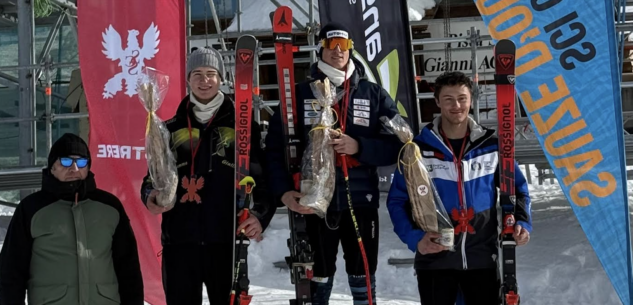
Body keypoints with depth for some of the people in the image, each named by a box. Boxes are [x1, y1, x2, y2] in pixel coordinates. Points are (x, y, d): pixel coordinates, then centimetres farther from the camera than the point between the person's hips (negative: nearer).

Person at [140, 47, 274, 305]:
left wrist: (261, 214, -12)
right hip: (179, 239, 2)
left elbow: (263, 177, 4)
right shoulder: (171, 129, 12)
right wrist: (150, 195, -5)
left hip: (226, 239, -2)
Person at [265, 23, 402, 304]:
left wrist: (359, 147, -16)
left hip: (361, 202, 0)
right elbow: (275, 146, 3)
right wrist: (283, 190, -11)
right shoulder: (300, 94, 5)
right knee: (318, 280, 9)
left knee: (363, 281, 7)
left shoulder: (374, 95, 5)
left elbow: (398, 145, 0)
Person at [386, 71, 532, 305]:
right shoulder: (419, 149, -3)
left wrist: (521, 222, -6)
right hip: (434, 259, -1)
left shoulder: (491, 146, 2)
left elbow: (517, 188, 12)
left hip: (483, 258, 1)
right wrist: (414, 238, -15)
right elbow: (397, 200, 0)